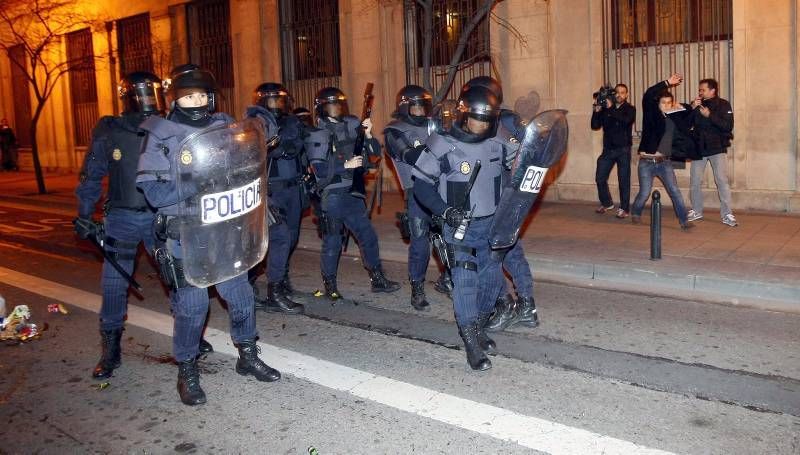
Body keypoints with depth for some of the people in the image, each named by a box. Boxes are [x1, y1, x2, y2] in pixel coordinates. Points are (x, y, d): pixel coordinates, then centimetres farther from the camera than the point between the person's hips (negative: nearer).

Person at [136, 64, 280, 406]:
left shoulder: (224, 128, 7)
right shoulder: (161, 137, -6)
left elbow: (245, 170, 15)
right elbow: (153, 192, -13)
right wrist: (197, 185, -23)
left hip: (225, 231, 4)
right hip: (185, 236, -4)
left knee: (241, 295, 10)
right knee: (191, 305, 1)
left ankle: (248, 357, 30)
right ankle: (187, 372, 19)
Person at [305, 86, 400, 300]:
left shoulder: (352, 126, 7)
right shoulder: (316, 135, -5)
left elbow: (375, 152, 8)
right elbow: (319, 170, -13)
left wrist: (368, 134, -9)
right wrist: (346, 165, -18)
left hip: (353, 193, 5)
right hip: (331, 195, -5)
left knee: (368, 235, 11)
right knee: (332, 242, 3)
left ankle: (377, 279, 24)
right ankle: (330, 286, 18)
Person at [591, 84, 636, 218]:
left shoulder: (630, 109, 0)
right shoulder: (605, 109, 6)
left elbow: (626, 120, -21)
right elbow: (595, 126, 2)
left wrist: (611, 109, -23)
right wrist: (596, 111, -12)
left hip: (623, 150, -3)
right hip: (608, 149, 3)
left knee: (624, 180, -2)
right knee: (600, 178, 4)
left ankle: (624, 208, 6)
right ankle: (606, 203, 25)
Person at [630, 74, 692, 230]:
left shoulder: (674, 119, 8)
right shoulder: (651, 114, -3)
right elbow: (647, 96, -17)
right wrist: (667, 83, -17)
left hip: (664, 162, 3)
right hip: (646, 162, -2)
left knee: (675, 191, -5)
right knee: (644, 193, 4)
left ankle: (684, 220, -1)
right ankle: (635, 213, 31)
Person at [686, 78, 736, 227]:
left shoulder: (723, 105, -4)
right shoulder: (696, 105, 6)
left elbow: (728, 126, -14)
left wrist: (710, 115, -22)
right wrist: (692, 108, -15)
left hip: (717, 148, -3)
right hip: (699, 148, 4)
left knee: (722, 180, -6)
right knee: (695, 181, 5)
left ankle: (727, 214, -2)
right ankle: (697, 212, 19)